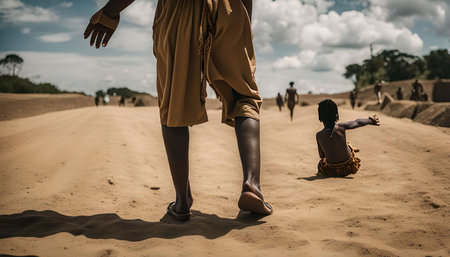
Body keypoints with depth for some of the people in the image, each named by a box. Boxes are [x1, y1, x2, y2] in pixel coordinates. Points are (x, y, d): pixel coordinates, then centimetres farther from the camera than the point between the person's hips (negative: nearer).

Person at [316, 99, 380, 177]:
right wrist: (370, 120, 17)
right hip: (348, 168, -1)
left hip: (332, 171, 1)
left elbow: (321, 155, -1)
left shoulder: (318, 135, -15)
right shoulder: (341, 127, -19)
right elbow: (357, 122, -2)